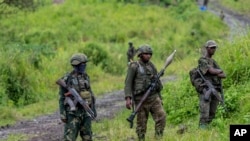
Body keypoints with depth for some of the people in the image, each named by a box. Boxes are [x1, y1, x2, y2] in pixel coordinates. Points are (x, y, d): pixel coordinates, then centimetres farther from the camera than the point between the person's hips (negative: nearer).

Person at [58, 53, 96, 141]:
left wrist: (93, 109, 13)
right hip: (73, 112, -5)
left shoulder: (85, 77, 8)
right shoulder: (67, 79, -9)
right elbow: (62, 97, -7)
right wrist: (62, 114, -12)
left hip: (85, 112, 5)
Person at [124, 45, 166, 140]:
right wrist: (128, 98, -21)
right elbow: (128, 83, -10)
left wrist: (159, 98, 18)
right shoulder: (134, 67, -5)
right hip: (141, 99, -4)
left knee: (161, 117, -12)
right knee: (141, 123, 1)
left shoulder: (151, 66, 11)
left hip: (153, 97, 4)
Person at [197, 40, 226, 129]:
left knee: (211, 115, 5)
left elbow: (223, 75, 12)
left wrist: (216, 74, -9)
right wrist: (220, 71, 3)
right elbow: (212, 71, -18)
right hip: (206, 91, -8)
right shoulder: (202, 60, -2)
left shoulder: (213, 62, 23)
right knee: (204, 116, -14)